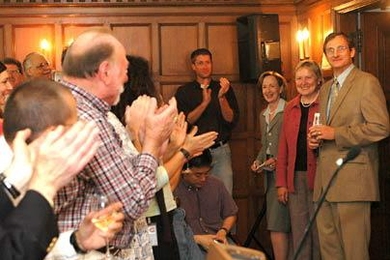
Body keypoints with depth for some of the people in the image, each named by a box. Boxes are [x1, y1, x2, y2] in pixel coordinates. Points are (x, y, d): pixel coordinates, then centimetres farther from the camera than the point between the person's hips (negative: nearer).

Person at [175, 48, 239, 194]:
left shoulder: (225, 89, 8)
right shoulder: (184, 92, 5)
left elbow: (232, 120, 0)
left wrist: (222, 98, -15)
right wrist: (204, 103, -18)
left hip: (221, 151, 1)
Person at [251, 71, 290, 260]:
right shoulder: (263, 114, 18)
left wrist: (278, 160, -18)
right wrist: (258, 161, 9)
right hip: (269, 173, 7)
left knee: (276, 225, -12)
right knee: (280, 225, 8)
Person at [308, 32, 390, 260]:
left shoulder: (367, 83, -5)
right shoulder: (326, 89, 21)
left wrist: (335, 133, -16)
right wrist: (315, 138, 8)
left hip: (352, 176, -8)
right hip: (326, 178, 8)